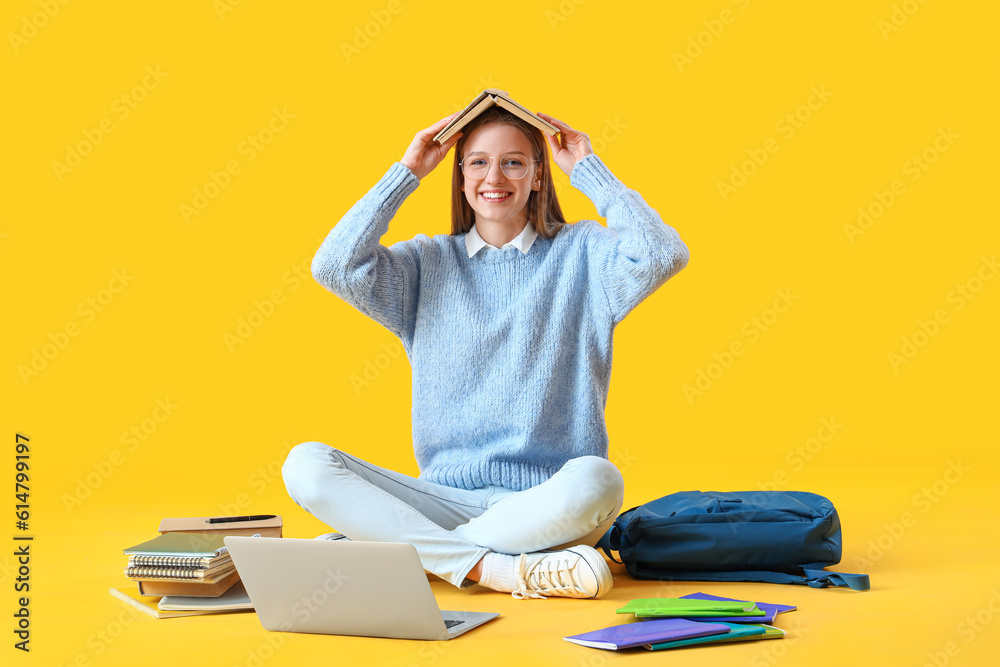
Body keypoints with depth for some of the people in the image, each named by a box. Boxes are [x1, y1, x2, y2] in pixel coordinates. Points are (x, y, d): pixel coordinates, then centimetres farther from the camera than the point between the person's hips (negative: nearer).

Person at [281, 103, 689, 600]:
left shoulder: (581, 252, 7)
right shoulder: (428, 262, 12)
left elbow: (663, 256, -12)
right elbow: (334, 267, -4)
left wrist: (588, 169, -2)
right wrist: (406, 172, 3)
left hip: (548, 500, -1)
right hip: (446, 499, 2)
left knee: (594, 481, -38)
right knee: (306, 465, -21)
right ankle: (497, 568, -29)